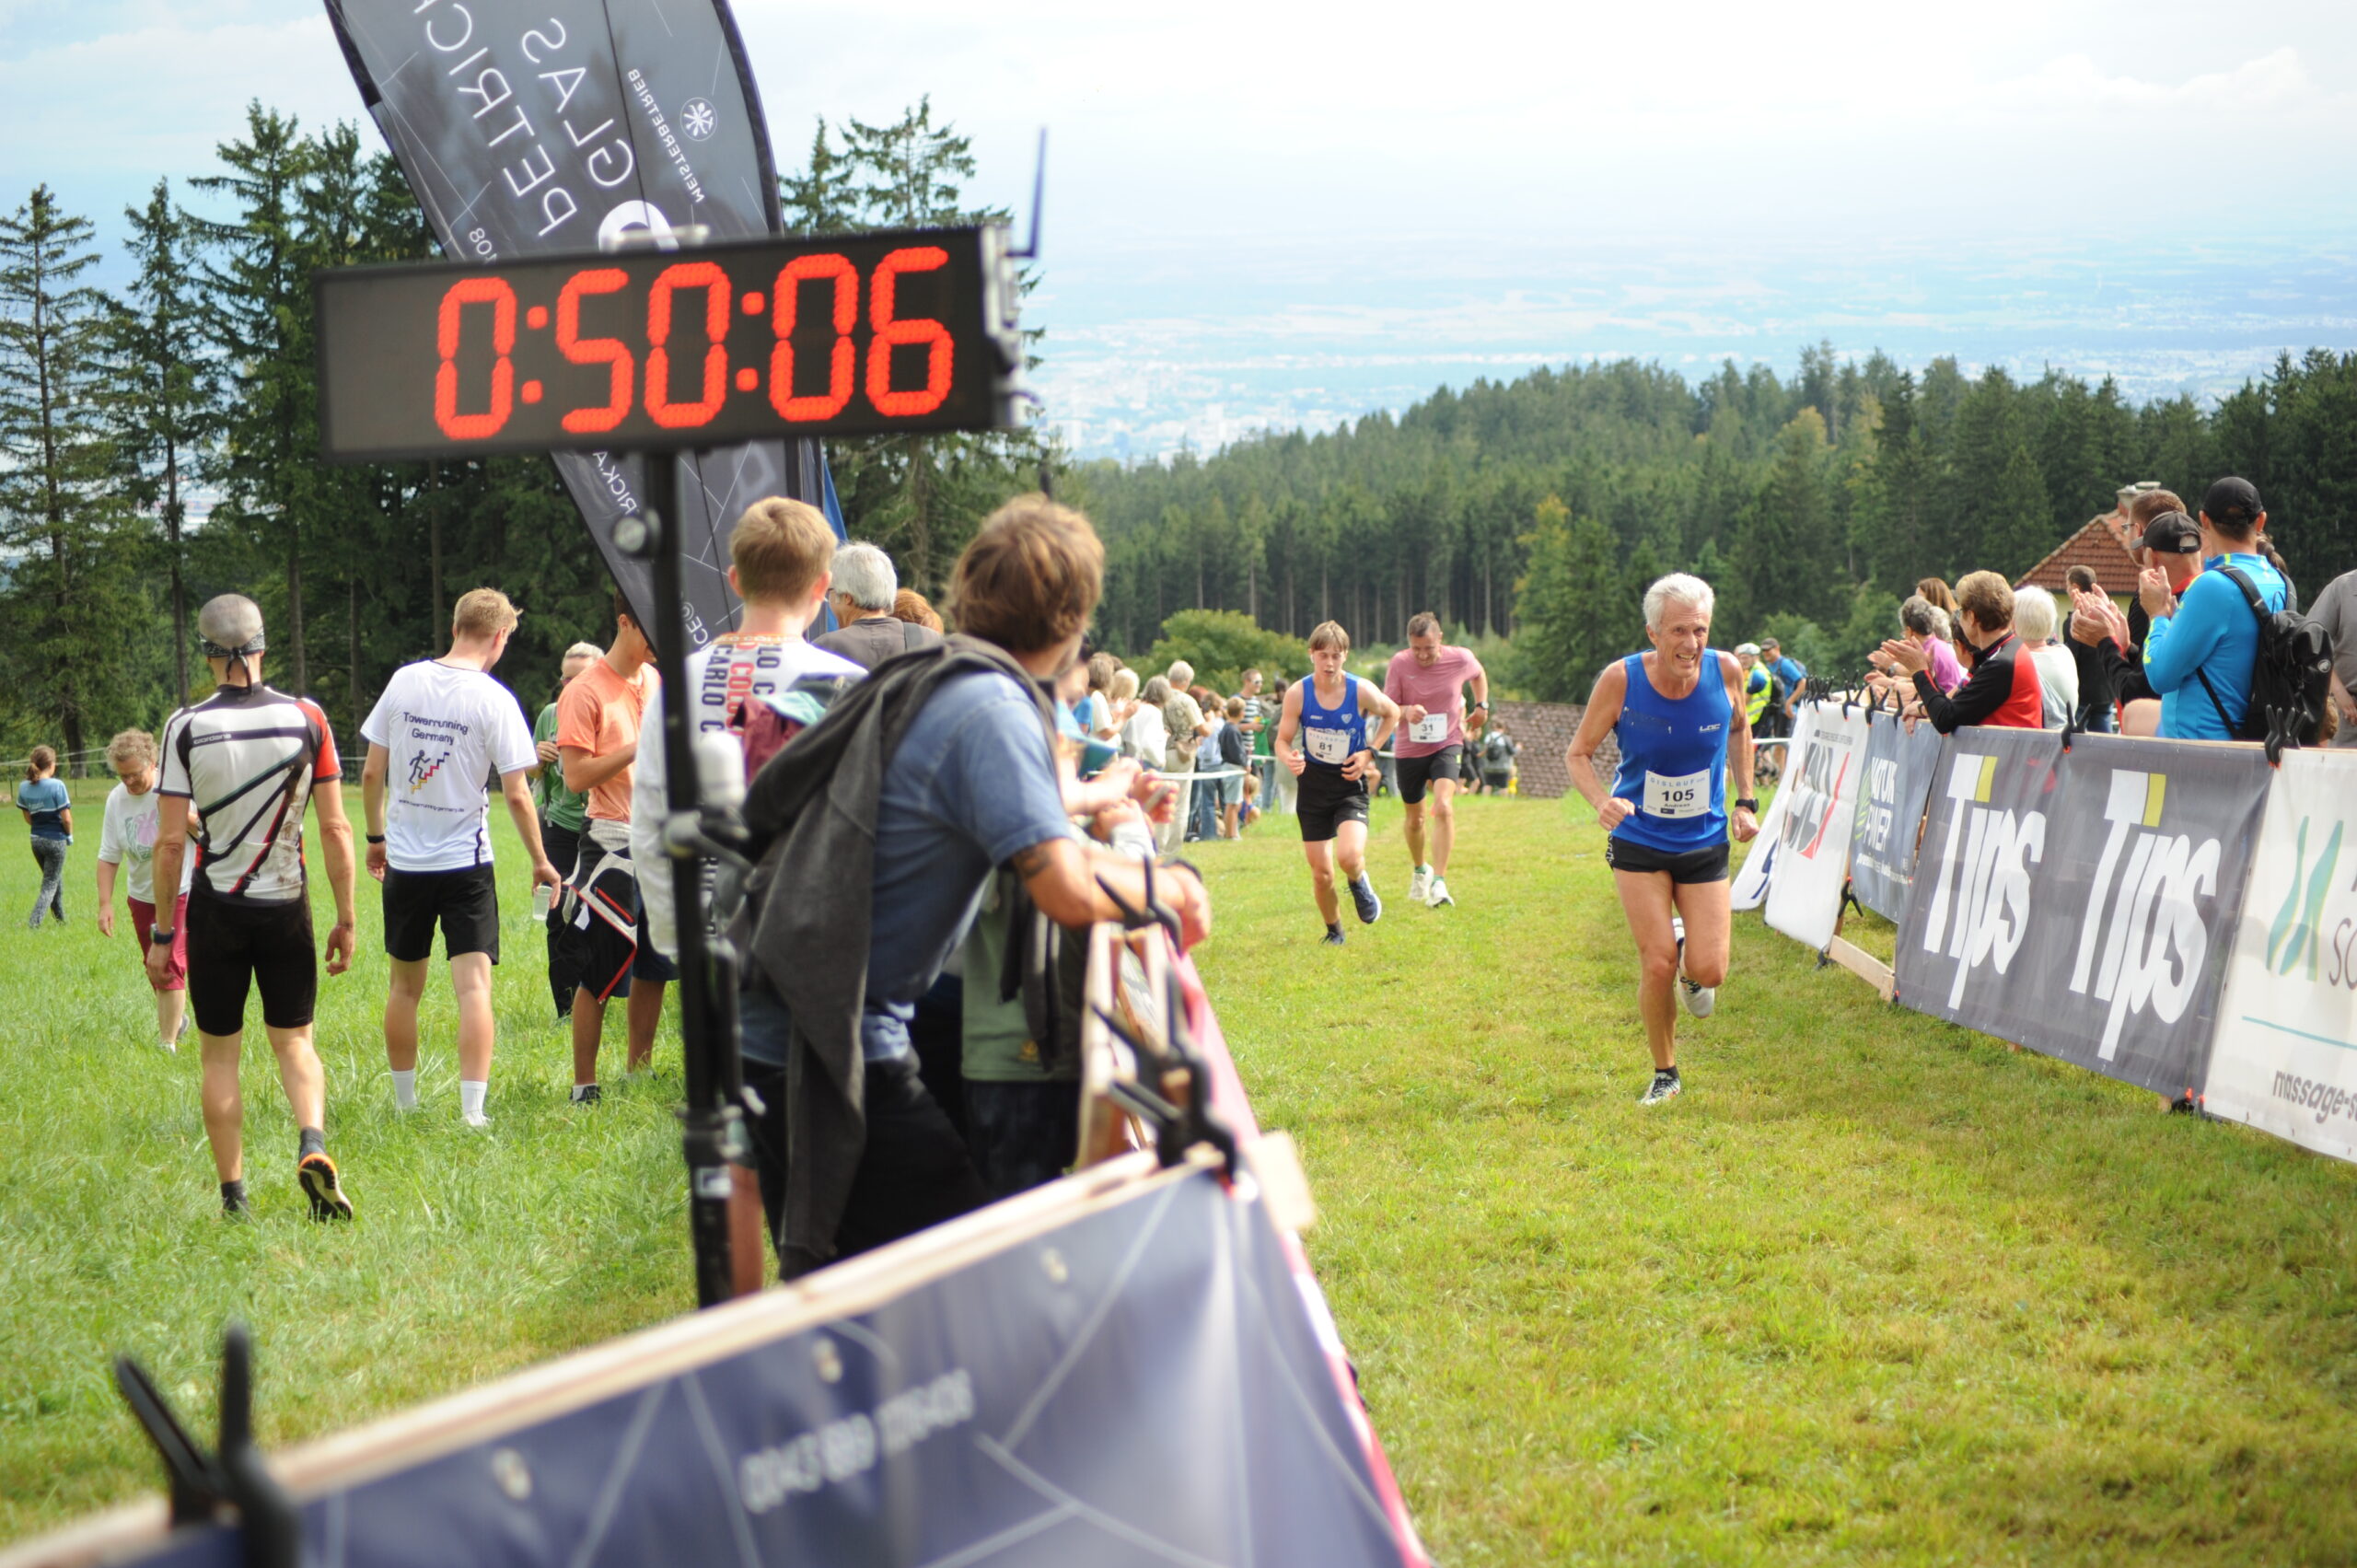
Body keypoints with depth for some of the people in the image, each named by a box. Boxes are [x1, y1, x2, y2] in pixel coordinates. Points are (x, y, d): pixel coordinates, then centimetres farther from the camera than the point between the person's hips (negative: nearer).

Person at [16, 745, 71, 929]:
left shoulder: (24, 788, 1)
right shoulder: (57, 785, -17)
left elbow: (28, 818, 8)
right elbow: (66, 818, -16)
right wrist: (69, 835, 1)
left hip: (36, 839, 6)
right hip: (56, 840, -6)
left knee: (56, 880, 23)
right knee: (50, 885, 2)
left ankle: (61, 919, 33)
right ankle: (34, 922, -11)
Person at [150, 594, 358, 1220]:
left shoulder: (186, 727, -9)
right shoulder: (306, 717, -5)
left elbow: (169, 843, -9)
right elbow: (336, 830, -4)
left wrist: (161, 935, 0)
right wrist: (345, 920, 4)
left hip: (215, 908, -1)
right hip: (286, 905, 1)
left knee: (220, 1054, 10)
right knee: (293, 1039, 13)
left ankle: (234, 1196, 9)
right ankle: (311, 1144, -13)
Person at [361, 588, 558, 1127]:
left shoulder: (403, 681, 1)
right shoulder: (494, 700, -10)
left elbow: (371, 773, 5)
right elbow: (516, 795, -9)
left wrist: (376, 837, 19)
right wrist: (540, 862, 2)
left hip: (404, 861, 4)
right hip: (466, 861, -4)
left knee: (404, 986, 15)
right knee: (474, 984, -5)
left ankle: (404, 1101, 25)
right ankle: (472, 1110, -13)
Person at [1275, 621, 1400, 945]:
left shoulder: (1361, 691, -13)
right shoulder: (1297, 693, -11)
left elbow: (1392, 714, 7)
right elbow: (1283, 740, -2)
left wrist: (1370, 752, -5)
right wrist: (1289, 759, -26)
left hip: (1351, 784, -2)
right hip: (1313, 785, 2)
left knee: (1349, 856, -26)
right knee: (1321, 873, 3)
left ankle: (1359, 883, 11)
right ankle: (1333, 932, 30)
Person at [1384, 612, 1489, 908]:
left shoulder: (1461, 659, -11)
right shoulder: (1399, 664, -15)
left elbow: (1479, 674, 14)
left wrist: (1482, 706, 6)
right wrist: (1406, 711, -32)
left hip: (1447, 744, -1)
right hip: (1409, 750, 1)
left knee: (1443, 807, -24)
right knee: (1415, 818, 15)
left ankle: (1439, 883, -25)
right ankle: (1420, 870, 44)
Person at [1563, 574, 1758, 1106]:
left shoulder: (1725, 671, -12)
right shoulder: (1621, 679, -19)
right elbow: (1578, 753, -8)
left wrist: (1745, 800, 3)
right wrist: (1601, 801, -27)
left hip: (1705, 843, 2)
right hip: (1638, 841, -2)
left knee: (1709, 973, -6)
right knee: (1657, 965, -7)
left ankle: (1690, 966, 33)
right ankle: (1664, 1073, 17)